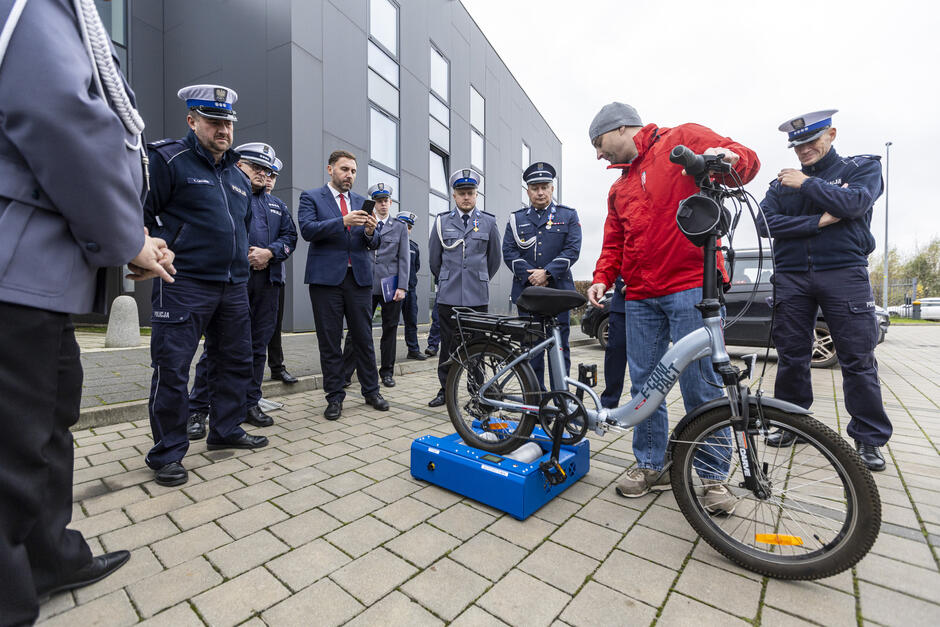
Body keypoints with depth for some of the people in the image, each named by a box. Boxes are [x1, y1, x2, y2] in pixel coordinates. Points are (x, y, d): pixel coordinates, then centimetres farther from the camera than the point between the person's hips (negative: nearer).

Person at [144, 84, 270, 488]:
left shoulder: (238, 177, 19)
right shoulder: (169, 160, -2)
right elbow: (138, 214, -6)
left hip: (233, 287, 7)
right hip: (185, 285, -7)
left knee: (235, 362, 12)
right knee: (172, 369, -1)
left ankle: (225, 431, 28)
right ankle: (167, 453, 13)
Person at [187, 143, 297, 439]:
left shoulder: (277, 205, 22)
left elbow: (290, 236, 12)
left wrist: (269, 252, -5)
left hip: (267, 281, 5)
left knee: (258, 346, 8)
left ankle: (250, 404, 19)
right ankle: (198, 410, 8)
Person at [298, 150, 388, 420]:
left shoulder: (362, 202, 16)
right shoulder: (311, 197, 6)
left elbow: (374, 243, 12)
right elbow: (307, 230, -10)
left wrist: (370, 232, -11)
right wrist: (343, 221, -20)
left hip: (359, 277, 3)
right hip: (327, 277, -2)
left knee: (364, 337, 7)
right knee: (329, 341, 4)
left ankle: (371, 390, 20)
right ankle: (334, 397, 16)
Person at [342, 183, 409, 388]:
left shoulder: (399, 228, 11)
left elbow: (404, 259, 4)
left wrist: (402, 287, -4)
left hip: (391, 285, 1)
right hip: (367, 285, 0)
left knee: (390, 329, 7)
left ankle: (387, 372, 18)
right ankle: (345, 374, 4)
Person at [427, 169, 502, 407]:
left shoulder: (489, 222, 7)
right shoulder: (442, 221, 8)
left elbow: (494, 260, 15)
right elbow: (434, 259, 15)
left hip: (478, 297, 0)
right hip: (448, 296, 1)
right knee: (448, 345, 5)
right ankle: (446, 390, 19)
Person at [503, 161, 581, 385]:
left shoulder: (568, 216, 10)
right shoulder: (516, 219, 14)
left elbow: (572, 250, -2)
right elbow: (509, 251, 3)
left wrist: (547, 273, -14)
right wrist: (529, 275, -11)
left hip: (558, 290, -1)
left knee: (559, 345, 0)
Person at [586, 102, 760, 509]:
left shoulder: (683, 139, 8)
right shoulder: (619, 188, 25)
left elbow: (747, 161, 2)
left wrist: (729, 157, -22)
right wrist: (602, 277, 4)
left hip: (690, 287, -6)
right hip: (641, 297, 6)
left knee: (700, 385, -3)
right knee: (643, 383, 7)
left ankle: (714, 476, 15)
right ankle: (651, 466, 21)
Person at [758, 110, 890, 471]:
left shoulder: (862, 168, 11)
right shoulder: (782, 183, 15)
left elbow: (854, 203, -11)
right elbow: (766, 224, -2)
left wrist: (808, 184, -5)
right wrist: (819, 221, -9)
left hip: (843, 274, -2)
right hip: (792, 277, 2)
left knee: (858, 359, -1)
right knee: (791, 357, 6)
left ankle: (869, 438, 13)